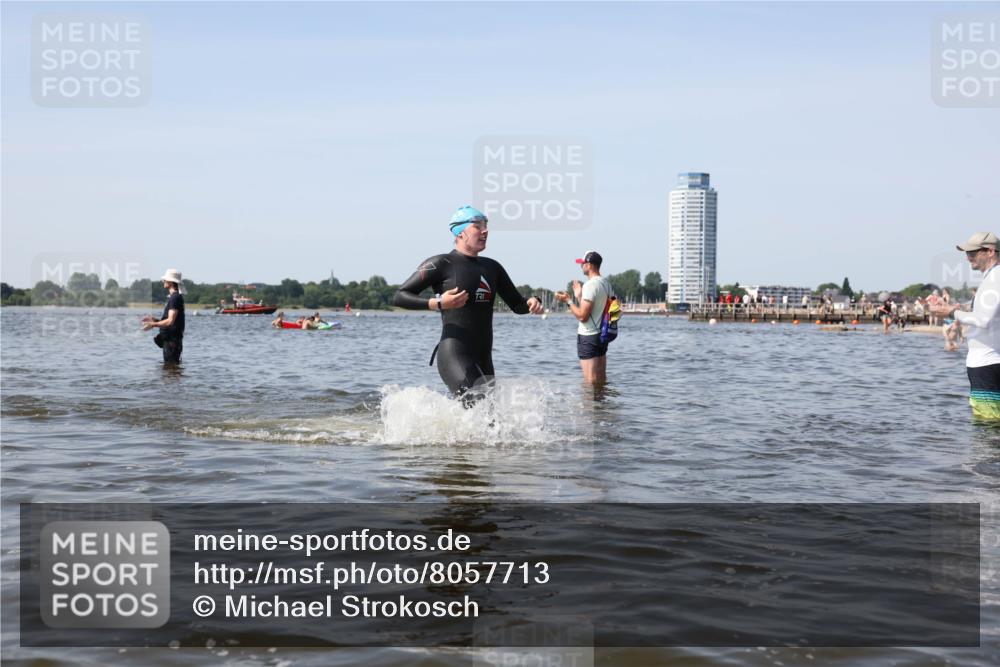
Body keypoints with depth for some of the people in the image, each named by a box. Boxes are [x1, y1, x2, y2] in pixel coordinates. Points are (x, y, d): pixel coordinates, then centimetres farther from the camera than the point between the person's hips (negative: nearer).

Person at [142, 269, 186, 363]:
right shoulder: (172, 297, 18)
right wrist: (154, 319, 12)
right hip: (169, 339, 10)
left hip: (172, 340, -10)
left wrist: (153, 324, -14)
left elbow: (170, 321, -21)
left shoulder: (175, 298, -15)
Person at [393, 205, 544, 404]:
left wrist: (531, 303, -1)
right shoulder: (441, 264, -3)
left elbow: (516, 304, 22)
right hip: (453, 355, -7)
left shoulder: (492, 267, 17)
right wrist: (438, 303, -19)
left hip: (483, 359, 7)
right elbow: (399, 297, -5)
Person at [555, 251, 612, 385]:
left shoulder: (590, 285, -18)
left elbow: (583, 316, -20)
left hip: (588, 337, -9)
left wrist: (568, 301, -9)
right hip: (602, 334, 9)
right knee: (601, 378, 13)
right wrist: (579, 296, 21)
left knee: (590, 381, -7)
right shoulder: (606, 283, 10)